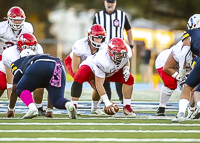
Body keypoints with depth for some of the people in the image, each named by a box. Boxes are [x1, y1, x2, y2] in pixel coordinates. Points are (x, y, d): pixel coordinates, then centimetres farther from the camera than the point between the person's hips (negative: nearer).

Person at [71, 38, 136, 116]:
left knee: (129, 79, -8)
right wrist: (106, 102, -40)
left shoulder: (126, 53, -26)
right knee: (79, 78, -37)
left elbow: (126, 60, 4)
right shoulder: (102, 60, -44)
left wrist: (126, 69, -20)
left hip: (110, 72, 6)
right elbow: (99, 84, -38)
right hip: (91, 67, -6)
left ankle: (127, 107, 5)